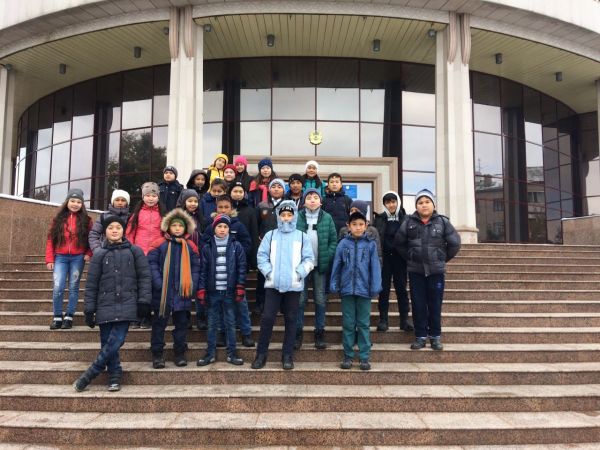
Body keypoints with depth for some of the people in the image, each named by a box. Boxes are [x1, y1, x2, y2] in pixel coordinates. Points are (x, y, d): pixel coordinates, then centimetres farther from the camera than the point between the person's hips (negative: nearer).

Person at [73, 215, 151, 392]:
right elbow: (91, 284, 8)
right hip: (105, 306, 2)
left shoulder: (135, 251, 6)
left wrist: (144, 301, -6)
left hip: (127, 305, -2)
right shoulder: (99, 254, 8)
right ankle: (115, 377, 15)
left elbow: (144, 277, 3)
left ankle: (89, 375, 1)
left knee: (116, 341, -12)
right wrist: (89, 310, 3)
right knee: (107, 342, 2)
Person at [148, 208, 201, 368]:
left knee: (181, 322, 11)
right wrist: (158, 283, -16)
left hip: (182, 292, 2)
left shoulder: (190, 246, 4)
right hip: (163, 292, -2)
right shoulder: (160, 244, -3)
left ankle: (180, 353, 23)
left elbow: (195, 268, 6)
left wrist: (192, 286, -5)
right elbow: (152, 264, -6)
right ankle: (157, 354, 18)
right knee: (160, 322, 7)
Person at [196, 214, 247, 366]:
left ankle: (232, 353, 15)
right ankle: (210, 353, 18)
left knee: (230, 323, 7)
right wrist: (201, 290, -2)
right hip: (213, 292, 1)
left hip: (229, 292, -1)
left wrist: (240, 288, -6)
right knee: (212, 324, 9)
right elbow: (203, 270, 3)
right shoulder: (207, 247, 3)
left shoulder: (236, 246, 0)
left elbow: (241, 268, 0)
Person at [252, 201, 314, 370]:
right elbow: (261, 256, 4)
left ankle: (287, 355, 17)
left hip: (294, 285, 0)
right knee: (267, 318, -3)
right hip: (273, 284, 0)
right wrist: (268, 272, -8)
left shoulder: (302, 237, 5)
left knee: (290, 320, 7)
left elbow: (309, 259, 1)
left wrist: (298, 273, -10)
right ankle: (261, 354, 12)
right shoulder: (270, 235, 7)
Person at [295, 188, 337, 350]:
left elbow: (333, 240, 2)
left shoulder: (327, 218, 1)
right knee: (300, 299, 6)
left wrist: (328, 259, -8)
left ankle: (319, 333, 20)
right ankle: (298, 332, 17)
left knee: (320, 300, 9)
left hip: (320, 265, 1)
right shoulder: (297, 217, -3)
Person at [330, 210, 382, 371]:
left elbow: (375, 266, -3)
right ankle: (348, 356, 19)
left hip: (364, 289, -1)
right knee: (348, 324, 9)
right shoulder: (343, 243, 2)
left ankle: (364, 357, 15)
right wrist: (334, 285, 2)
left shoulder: (371, 244, -1)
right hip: (347, 289, 1)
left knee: (363, 324, 7)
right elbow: (336, 266, 5)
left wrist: (375, 287, -9)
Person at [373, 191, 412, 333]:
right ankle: (383, 319, 12)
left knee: (401, 287, 5)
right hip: (384, 257, 0)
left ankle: (404, 319, 12)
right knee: (384, 288, 5)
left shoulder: (404, 218, 3)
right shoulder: (380, 219, 3)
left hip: (399, 257, 0)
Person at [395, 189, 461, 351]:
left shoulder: (442, 222, -3)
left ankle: (435, 336, 19)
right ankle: (420, 336, 16)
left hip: (436, 271, -1)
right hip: (415, 271, 1)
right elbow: (399, 243, 10)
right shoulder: (409, 222, -1)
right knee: (418, 305, 5)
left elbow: (455, 243, 4)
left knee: (435, 305, 5)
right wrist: (410, 257, 7)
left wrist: (443, 258, 5)